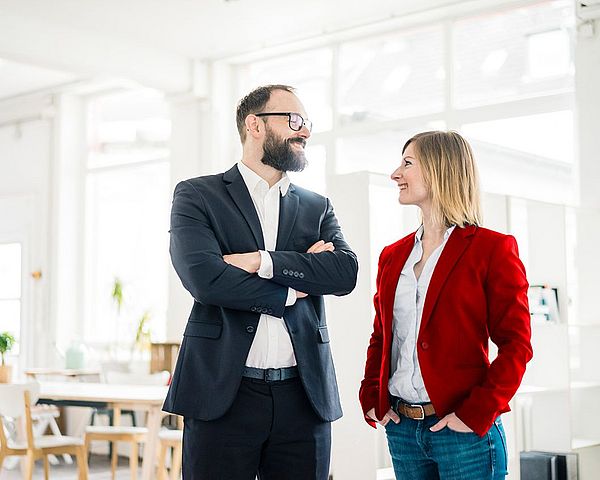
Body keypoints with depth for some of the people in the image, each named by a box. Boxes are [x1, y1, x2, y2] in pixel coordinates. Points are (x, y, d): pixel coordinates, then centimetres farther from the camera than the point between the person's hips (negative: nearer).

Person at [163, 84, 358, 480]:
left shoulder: (318, 207, 14)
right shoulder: (197, 195, 3)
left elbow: (346, 272, -4)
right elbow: (204, 278, -13)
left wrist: (261, 261, -13)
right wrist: (293, 290, -4)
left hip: (304, 395, 3)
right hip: (224, 390, -3)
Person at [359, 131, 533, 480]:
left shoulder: (493, 249, -5)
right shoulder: (393, 256, 11)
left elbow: (516, 345, -8)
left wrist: (477, 413, -16)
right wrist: (371, 398, 3)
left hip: (464, 431, -5)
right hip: (401, 428, 5)